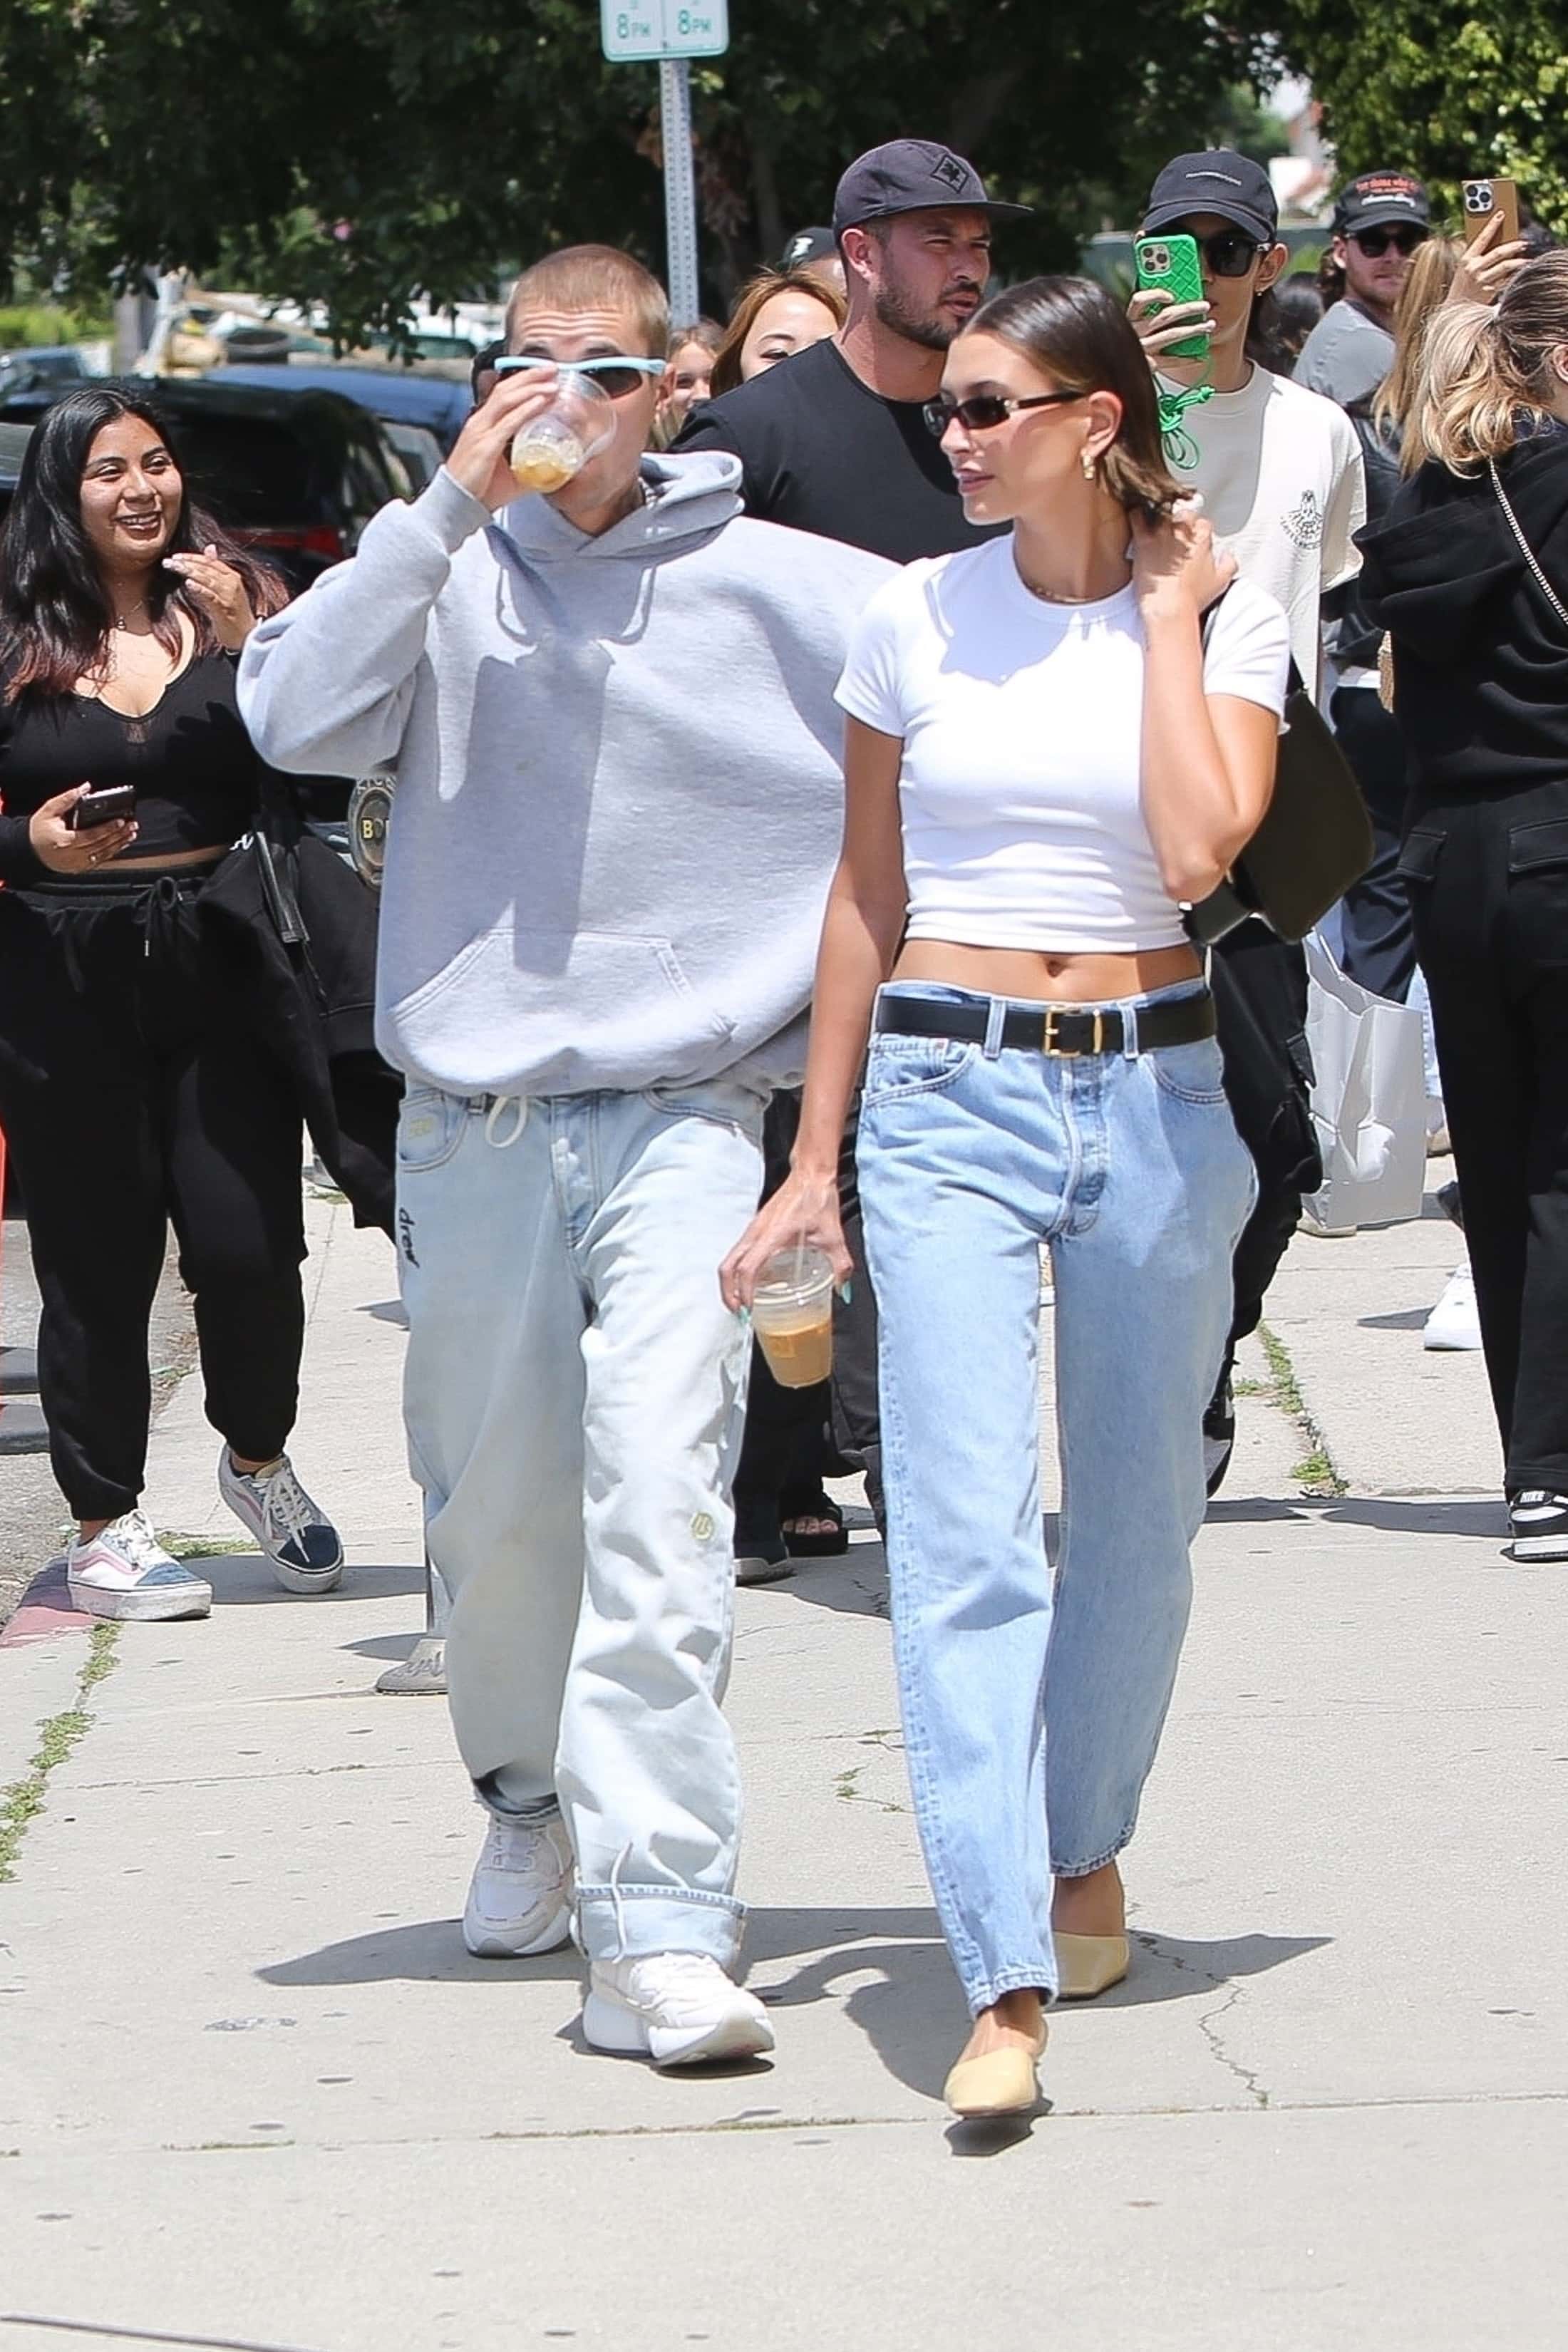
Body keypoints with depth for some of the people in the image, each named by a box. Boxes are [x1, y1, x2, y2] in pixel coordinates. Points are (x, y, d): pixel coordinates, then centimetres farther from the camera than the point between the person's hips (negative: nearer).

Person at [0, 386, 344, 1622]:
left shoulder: (233, 605, 7)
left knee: (248, 1243, -3)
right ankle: (105, 1525, 14)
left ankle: (258, 1459, 24)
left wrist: (249, 642, -14)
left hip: (219, 964, 1)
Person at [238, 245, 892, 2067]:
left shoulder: (773, 590, 3)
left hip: (684, 1112, -2)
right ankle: (532, 1799, 40)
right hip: (477, 1122, 2)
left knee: (661, 1497, -16)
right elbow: (295, 716, -11)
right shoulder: (443, 576, 5)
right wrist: (453, 502, -15)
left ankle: (657, 1927, -20)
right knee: (495, 1507, 12)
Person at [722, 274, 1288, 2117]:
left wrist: (1167, 622, -10)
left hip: (1154, 1093, 0)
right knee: (964, 1529, -12)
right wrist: (814, 1163, 11)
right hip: (947, 1090, 0)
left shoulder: (1223, 620, 0)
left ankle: (1084, 1850, 37)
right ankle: (1005, 1981, -17)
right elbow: (868, 897, 11)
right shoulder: (918, 618, 4)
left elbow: (1198, 849, -17)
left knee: (1136, 1517, 11)